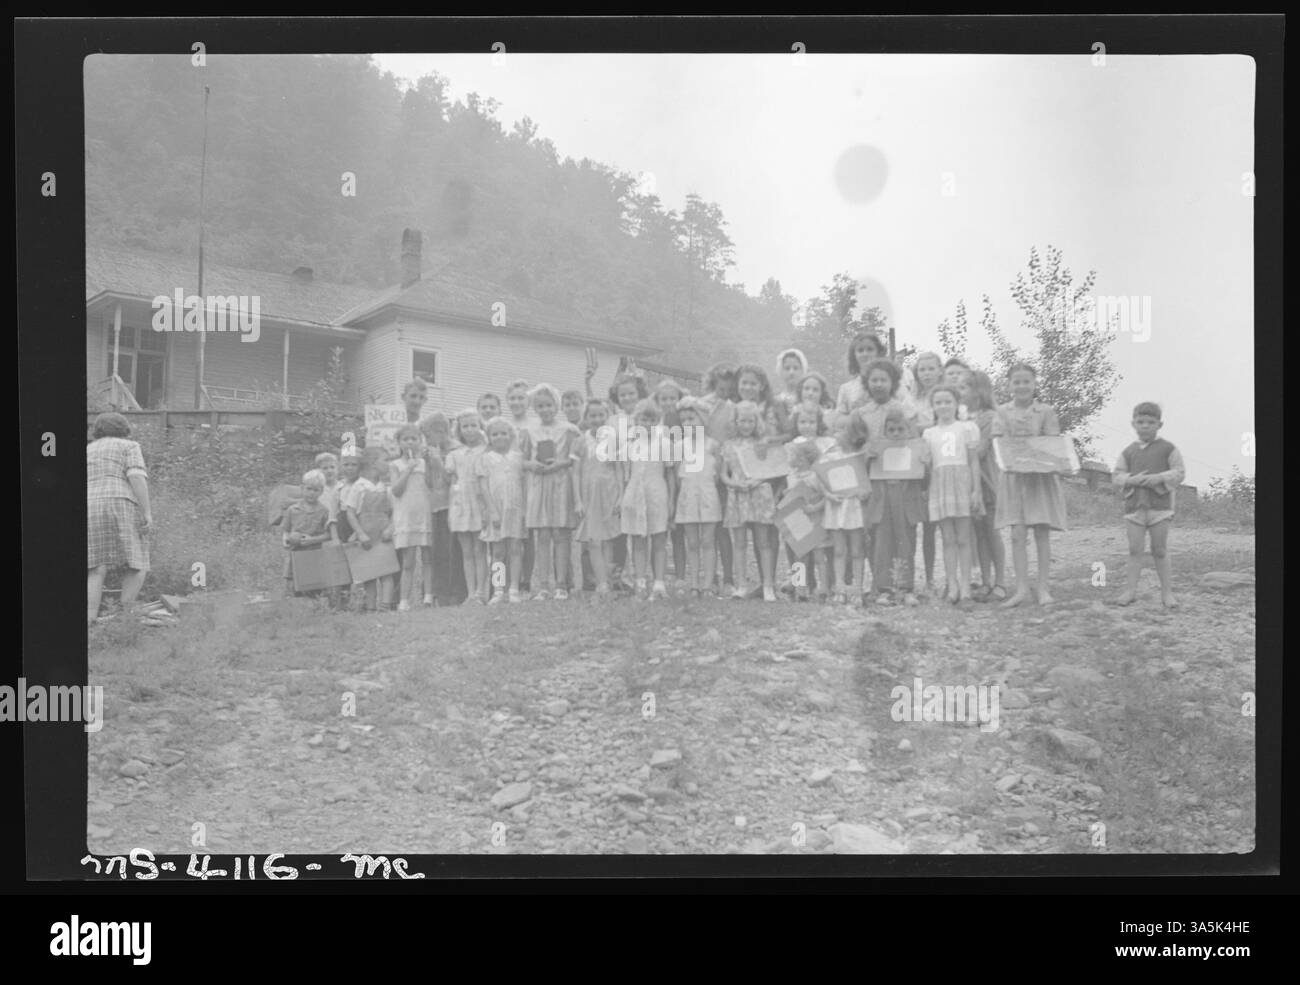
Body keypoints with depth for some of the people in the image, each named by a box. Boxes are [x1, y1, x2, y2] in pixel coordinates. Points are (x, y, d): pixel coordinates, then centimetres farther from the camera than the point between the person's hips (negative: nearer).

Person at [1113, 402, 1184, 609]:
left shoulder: (1168, 449, 4)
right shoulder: (1128, 452, 10)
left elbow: (1179, 473, -2)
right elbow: (1116, 477, 6)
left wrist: (1159, 478, -18)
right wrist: (1133, 480, -13)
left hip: (1160, 506, -2)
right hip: (1134, 506, 2)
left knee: (1160, 550, 3)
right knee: (1134, 549, 0)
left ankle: (1167, 591, 10)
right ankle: (1130, 590, 2)